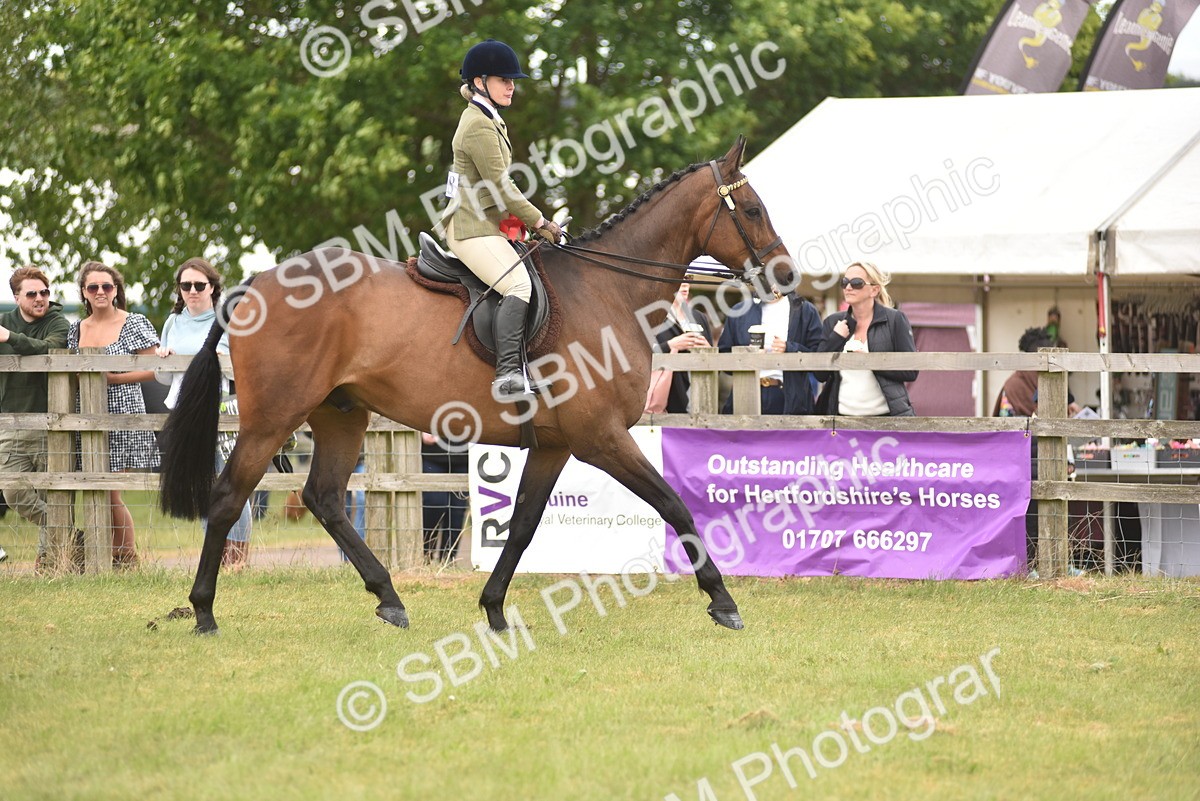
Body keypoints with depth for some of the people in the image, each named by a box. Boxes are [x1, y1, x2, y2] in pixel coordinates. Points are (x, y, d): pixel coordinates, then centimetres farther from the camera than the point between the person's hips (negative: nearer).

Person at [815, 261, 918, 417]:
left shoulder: (895, 320, 2)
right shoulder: (833, 322, 12)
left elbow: (911, 372, -2)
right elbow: (820, 374, 8)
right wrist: (835, 339, -5)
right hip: (842, 414, 3)